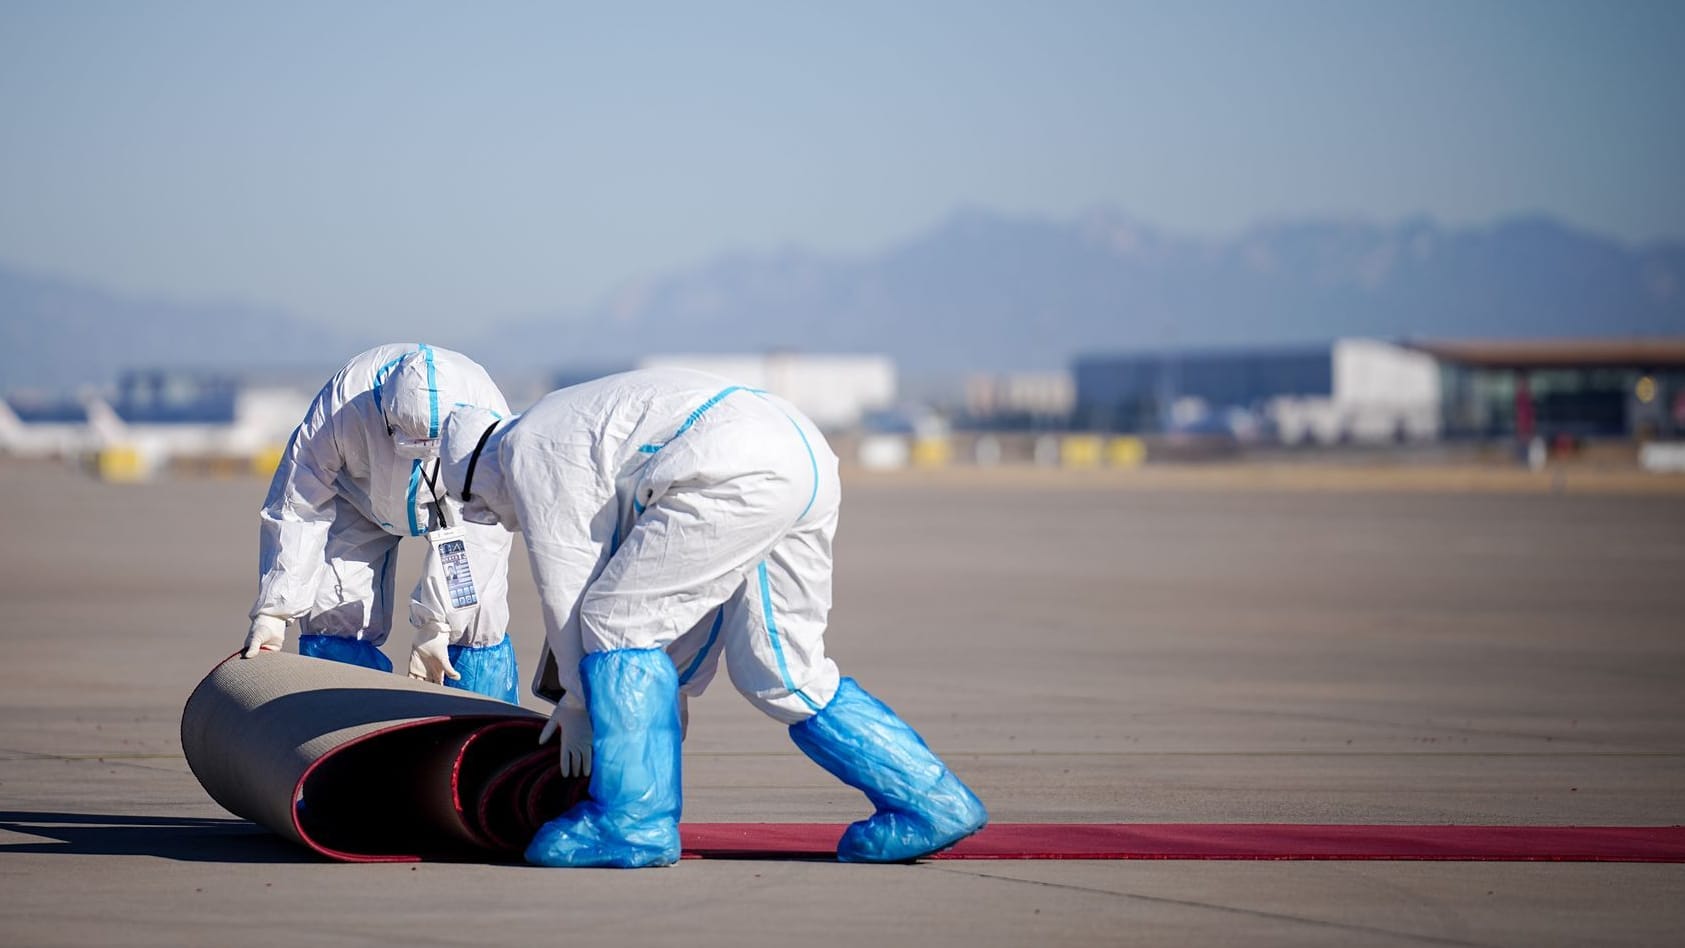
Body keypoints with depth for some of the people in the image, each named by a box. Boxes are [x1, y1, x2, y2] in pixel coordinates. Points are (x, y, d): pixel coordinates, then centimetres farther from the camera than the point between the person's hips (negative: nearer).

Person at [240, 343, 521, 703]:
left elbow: (481, 532, -31)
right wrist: (273, 612, -27)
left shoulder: (487, 413, -38)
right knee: (336, 616, -13)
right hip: (362, 497, 1)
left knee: (473, 621, -16)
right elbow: (298, 510, -26)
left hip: (457, 496, -1)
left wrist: (434, 624, -35)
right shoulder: (340, 406, -37)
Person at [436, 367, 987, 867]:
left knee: (617, 619, -1)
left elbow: (566, 588, 6)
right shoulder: (570, 425, 35)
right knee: (777, 671, 14)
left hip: (743, 474, -10)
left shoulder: (526, 451, 7)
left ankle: (634, 820, -3)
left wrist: (580, 704, 17)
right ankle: (932, 802, 16)